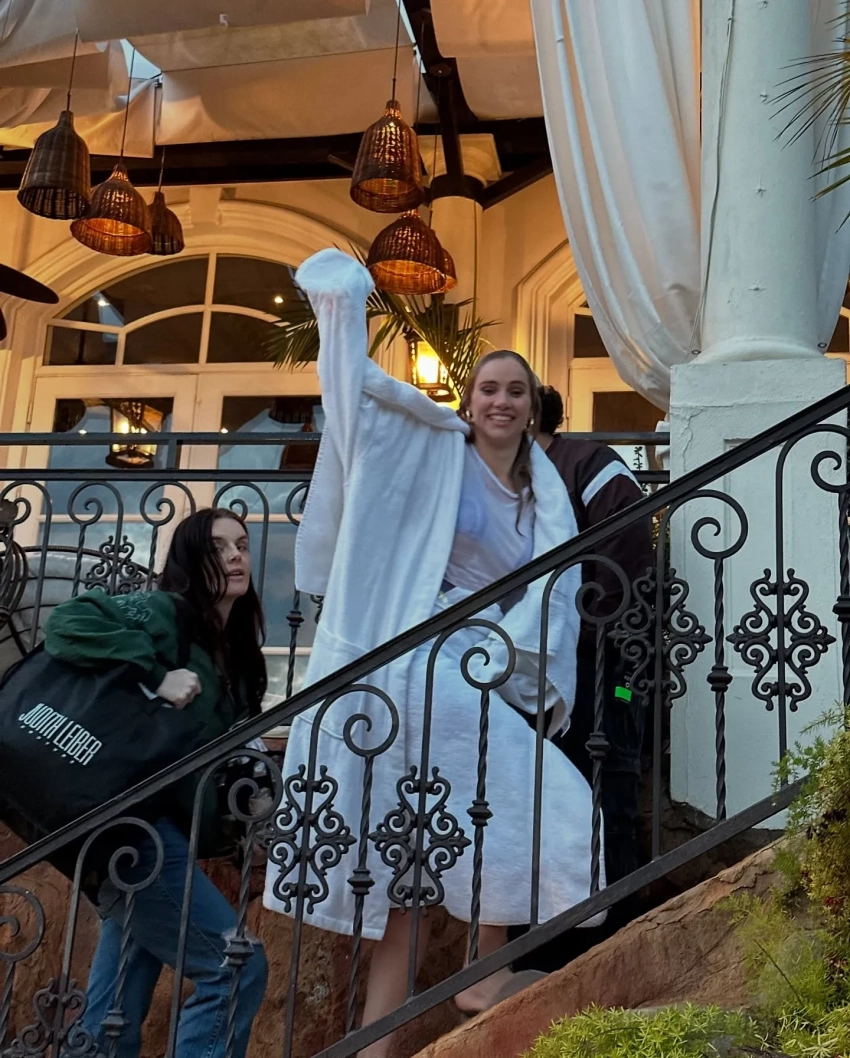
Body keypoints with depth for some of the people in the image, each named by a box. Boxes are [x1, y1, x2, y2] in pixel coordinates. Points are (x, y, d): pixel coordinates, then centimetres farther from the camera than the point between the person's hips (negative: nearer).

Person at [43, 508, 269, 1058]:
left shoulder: (235, 649, 14)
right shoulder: (163, 612, -9)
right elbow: (66, 624, -23)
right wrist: (155, 676, -26)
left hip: (164, 828, 9)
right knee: (238, 966, -11)